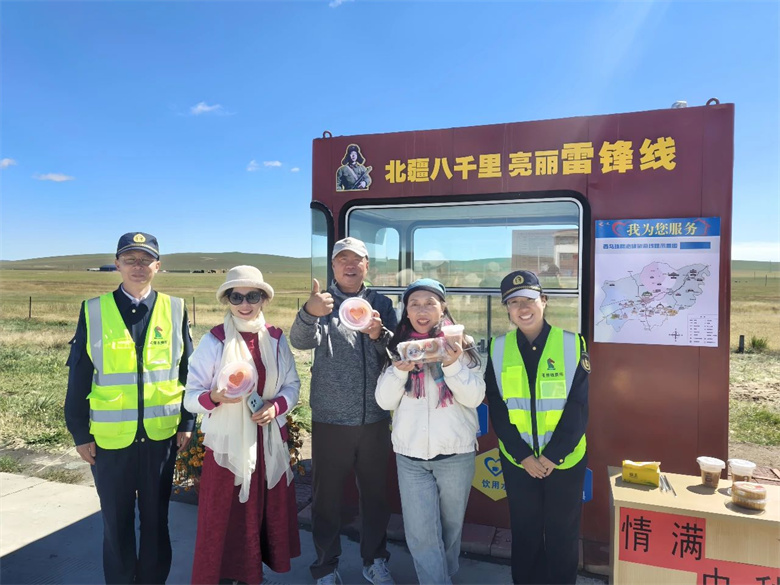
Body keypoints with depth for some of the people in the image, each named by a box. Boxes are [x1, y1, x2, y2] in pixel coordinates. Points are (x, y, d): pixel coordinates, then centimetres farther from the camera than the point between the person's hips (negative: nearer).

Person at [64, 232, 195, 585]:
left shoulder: (175, 309, -1)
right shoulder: (93, 311, -3)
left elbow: (188, 371, 2)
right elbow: (78, 377, 0)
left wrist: (187, 423, 0)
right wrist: (80, 433, -1)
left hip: (161, 435, 1)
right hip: (109, 437, 0)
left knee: (156, 518, 15)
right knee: (116, 521, 15)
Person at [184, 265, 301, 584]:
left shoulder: (276, 338, 0)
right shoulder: (214, 340, -10)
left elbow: (293, 385, 7)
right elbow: (190, 396, -8)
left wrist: (276, 406, -12)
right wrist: (216, 397, -28)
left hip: (270, 441, 4)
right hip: (228, 442, -3)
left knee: (269, 513, 14)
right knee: (225, 519, 4)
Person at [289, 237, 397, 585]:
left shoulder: (381, 304, 5)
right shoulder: (323, 302, -2)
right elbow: (302, 340, -20)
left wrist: (379, 335, -21)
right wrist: (309, 314, -42)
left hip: (374, 419, 2)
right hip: (330, 419, -2)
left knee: (376, 494, 15)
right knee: (326, 497, 10)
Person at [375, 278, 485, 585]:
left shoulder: (460, 345, -3)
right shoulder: (398, 347, 1)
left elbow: (474, 398, -9)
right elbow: (385, 401, -2)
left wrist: (453, 364, -24)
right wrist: (400, 370, -19)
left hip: (456, 452, 0)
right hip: (410, 455, 1)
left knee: (451, 525, 17)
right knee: (421, 533, 1)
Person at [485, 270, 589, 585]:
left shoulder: (572, 344, -7)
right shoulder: (498, 349, -2)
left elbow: (579, 406, -8)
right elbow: (497, 409, -3)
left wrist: (553, 455, -13)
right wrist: (522, 454, -10)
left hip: (565, 461, -1)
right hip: (517, 461, 1)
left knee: (562, 536, 13)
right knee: (524, 534, 15)